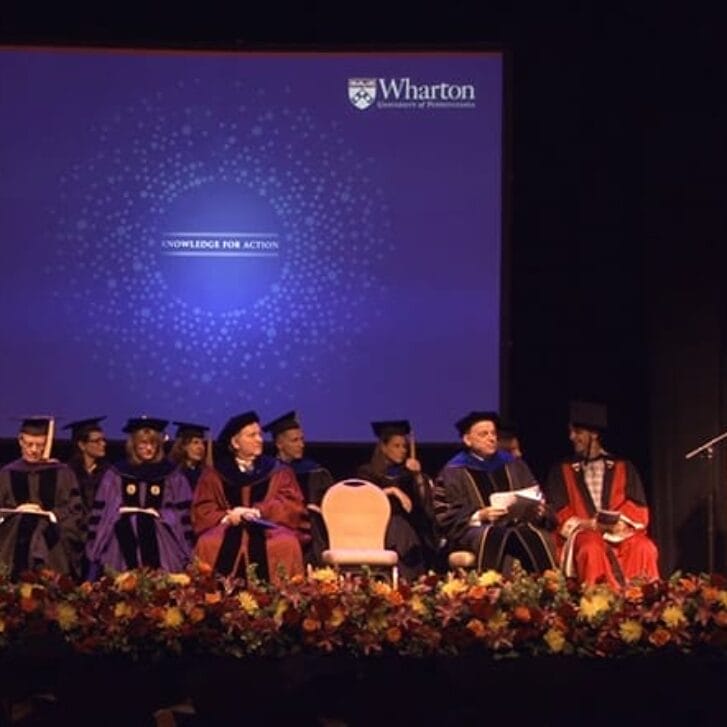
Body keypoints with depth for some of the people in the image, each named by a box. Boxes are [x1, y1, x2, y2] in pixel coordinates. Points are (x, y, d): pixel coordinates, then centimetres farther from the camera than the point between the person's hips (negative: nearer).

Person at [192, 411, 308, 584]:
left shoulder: (279, 472, 18)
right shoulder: (214, 475, 18)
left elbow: (292, 506, 4)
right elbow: (203, 510, 8)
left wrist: (257, 511, -11)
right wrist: (226, 518, -13)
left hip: (269, 527, 0)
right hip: (229, 528, 0)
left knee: (286, 545, -35)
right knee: (208, 544, -33)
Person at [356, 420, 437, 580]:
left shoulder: (407, 474, 21)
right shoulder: (368, 472, 13)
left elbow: (425, 502, 9)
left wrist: (418, 476, -1)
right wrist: (391, 490, -11)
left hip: (405, 524, 2)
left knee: (402, 530, -29)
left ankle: (406, 581, -36)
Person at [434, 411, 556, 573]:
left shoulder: (513, 464, 22)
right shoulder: (453, 472, 8)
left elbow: (535, 499, 21)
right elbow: (447, 517, 0)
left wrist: (539, 511, -3)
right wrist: (480, 515, -16)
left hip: (518, 525, 3)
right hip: (475, 530, -3)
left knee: (534, 535, -32)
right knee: (495, 536, -39)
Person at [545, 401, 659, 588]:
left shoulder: (623, 468, 15)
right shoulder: (562, 471, 15)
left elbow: (639, 510, 7)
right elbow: (559, 513, 6)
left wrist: (618, 522, -14)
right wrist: (587, 524, -12)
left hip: (620, 533, 1)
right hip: (583, 532, -1)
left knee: (643, 548, -32)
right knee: (592, 548, -36)